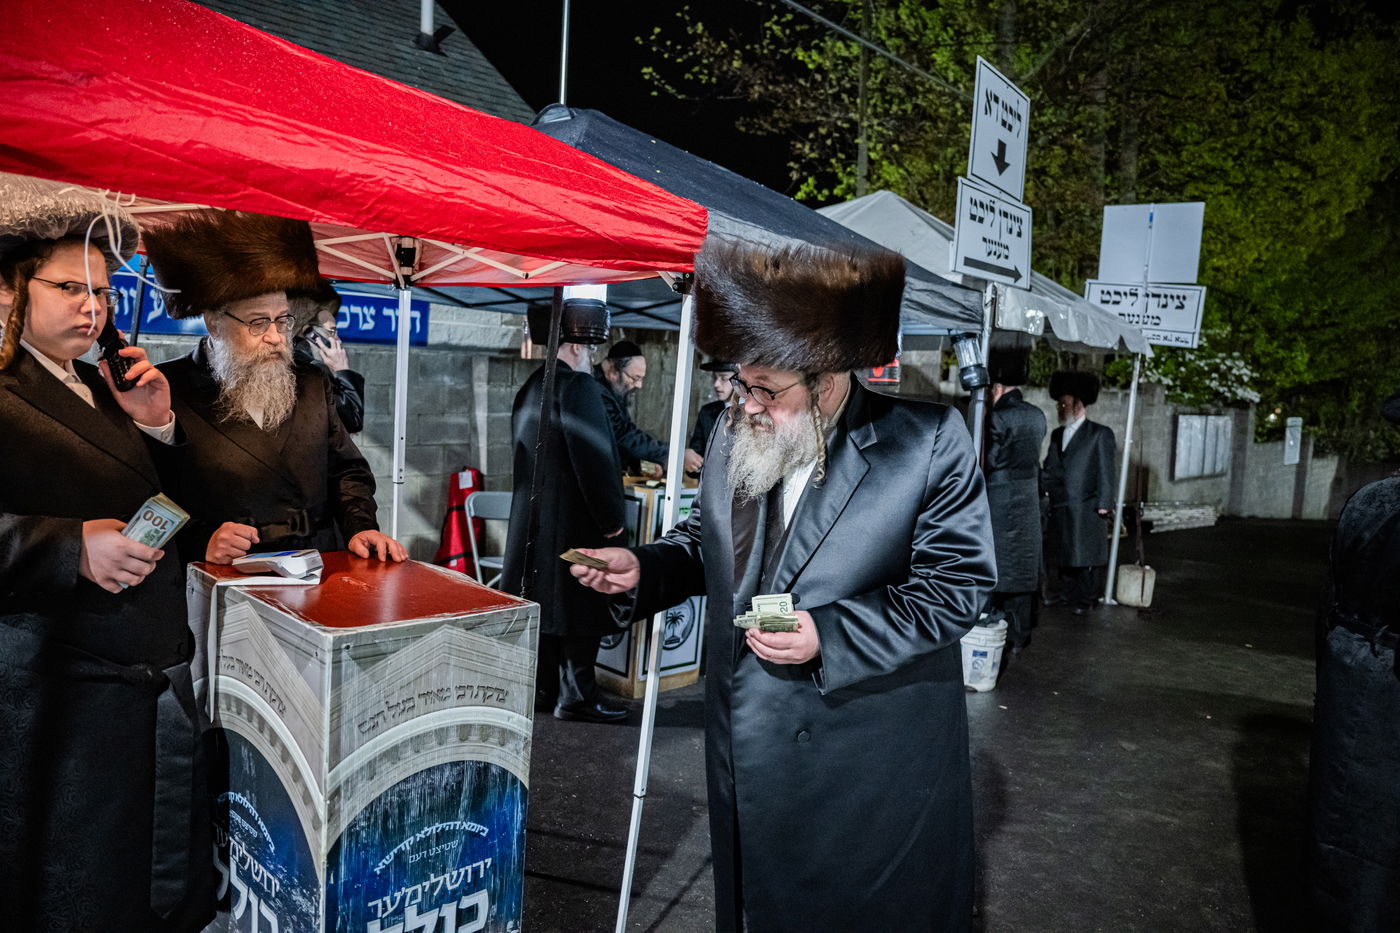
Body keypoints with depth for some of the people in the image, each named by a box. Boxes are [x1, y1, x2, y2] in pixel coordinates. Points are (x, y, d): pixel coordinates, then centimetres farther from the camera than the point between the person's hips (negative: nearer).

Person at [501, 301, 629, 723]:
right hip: (575, 520, -9)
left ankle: (543, 687, 24)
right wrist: (612, 520, -13)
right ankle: (576, 694, 8)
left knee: (545, 601, 15)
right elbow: (596, 460, -20)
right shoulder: (579, 388, -17)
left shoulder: (531, 388, 11)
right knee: (581, 606, 1)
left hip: (532, 513, 9)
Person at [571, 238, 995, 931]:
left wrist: (830, 636, -24)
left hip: (877, 758, -5)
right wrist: (643, 569, -4)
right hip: (748, 746, 5)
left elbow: (958, 583, -16)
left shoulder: (928, 442, -16)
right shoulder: (734, 439, 2)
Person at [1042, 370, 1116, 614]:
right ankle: (1068, 594, 23)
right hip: (1060, 507, 6)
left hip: (1086, 509, -6)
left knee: (1086, 555, 0)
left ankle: (1086, 599, 10)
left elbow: (1105, 472, -6)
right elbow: (1049, 468, 17)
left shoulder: (1100, 434, -2)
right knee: (1064, 554, 12)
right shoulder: (1057, 434, 17)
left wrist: (1103, 505, -11)